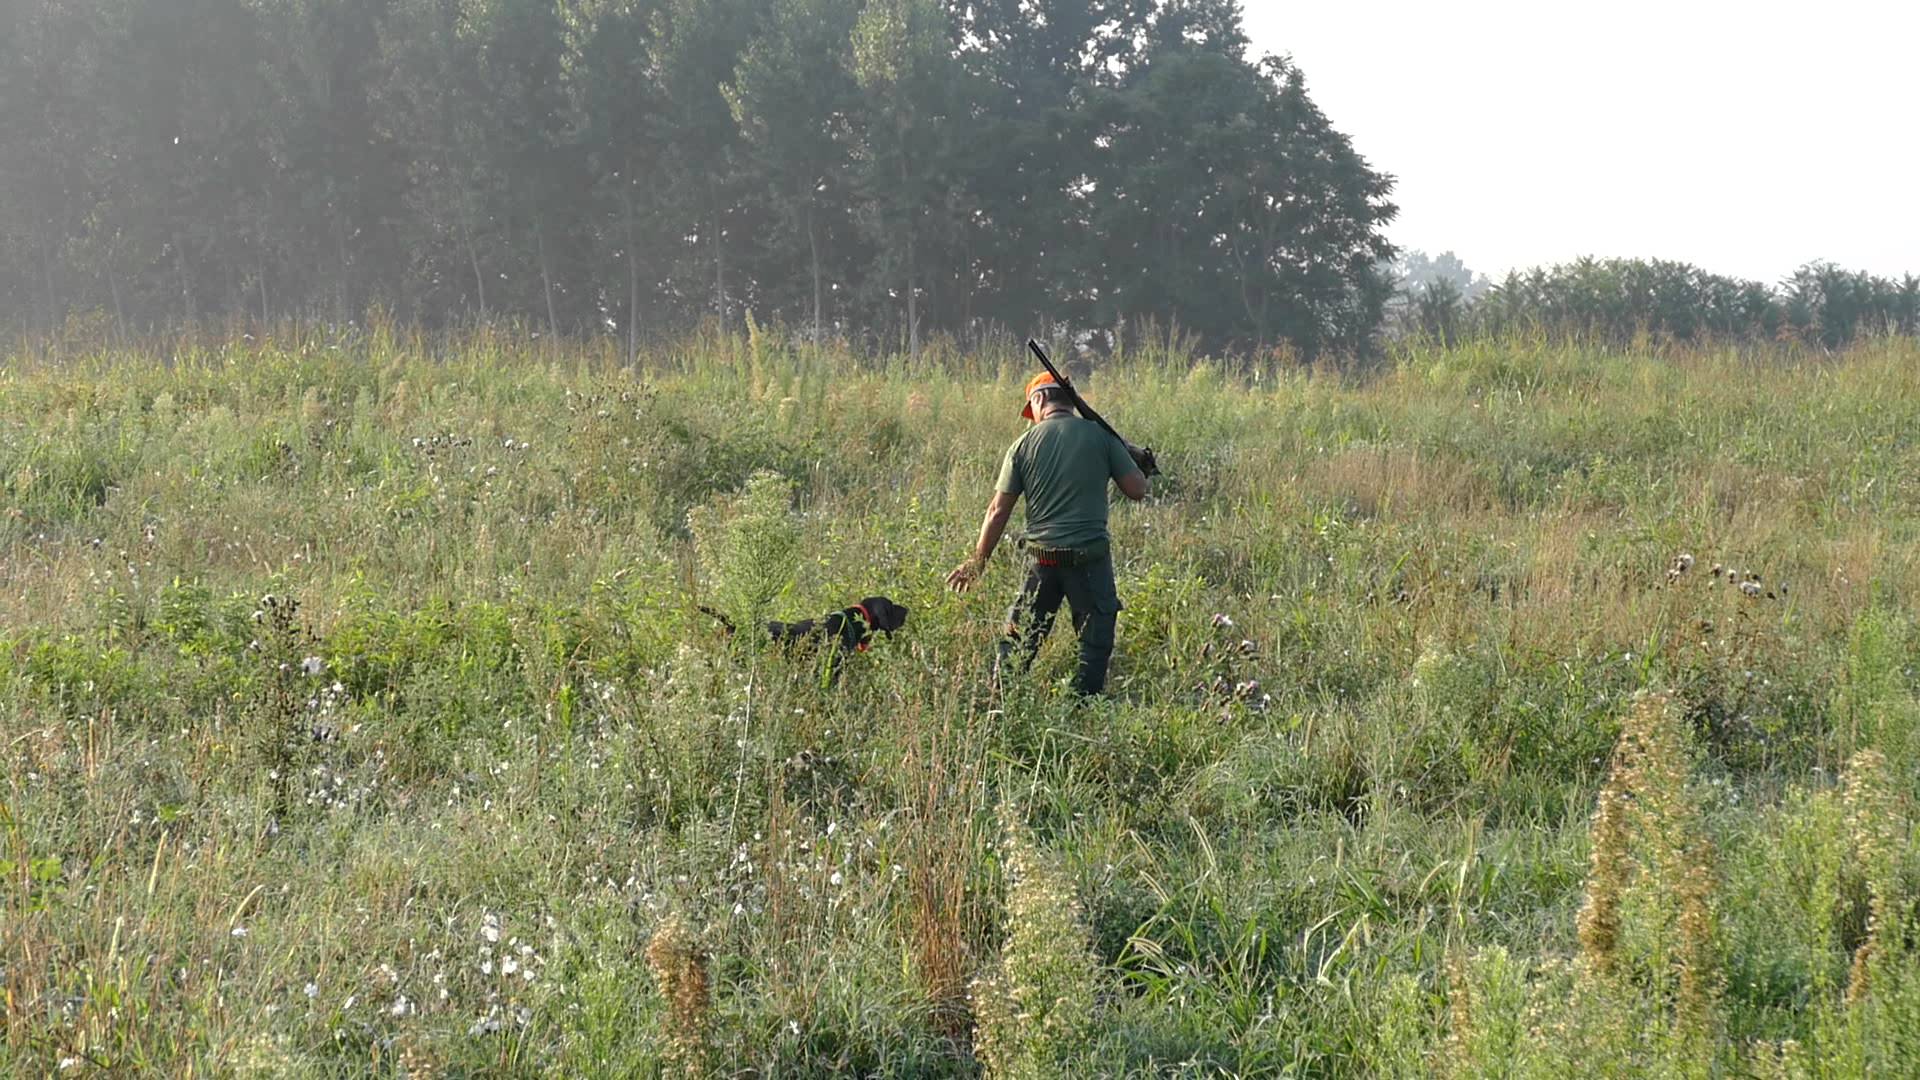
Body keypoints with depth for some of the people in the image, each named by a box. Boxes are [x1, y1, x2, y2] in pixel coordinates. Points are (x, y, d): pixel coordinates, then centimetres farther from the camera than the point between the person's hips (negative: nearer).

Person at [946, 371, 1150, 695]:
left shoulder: (1024, 444, 1)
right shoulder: (1100, 435, -3)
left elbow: (998, 510, 2)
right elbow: (1137, 490, -3)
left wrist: (977, 561, 11)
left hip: (1041, 556, 2)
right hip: (1089, 554, -2)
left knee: (1020, 638, 13)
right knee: (1096, 636, 7)